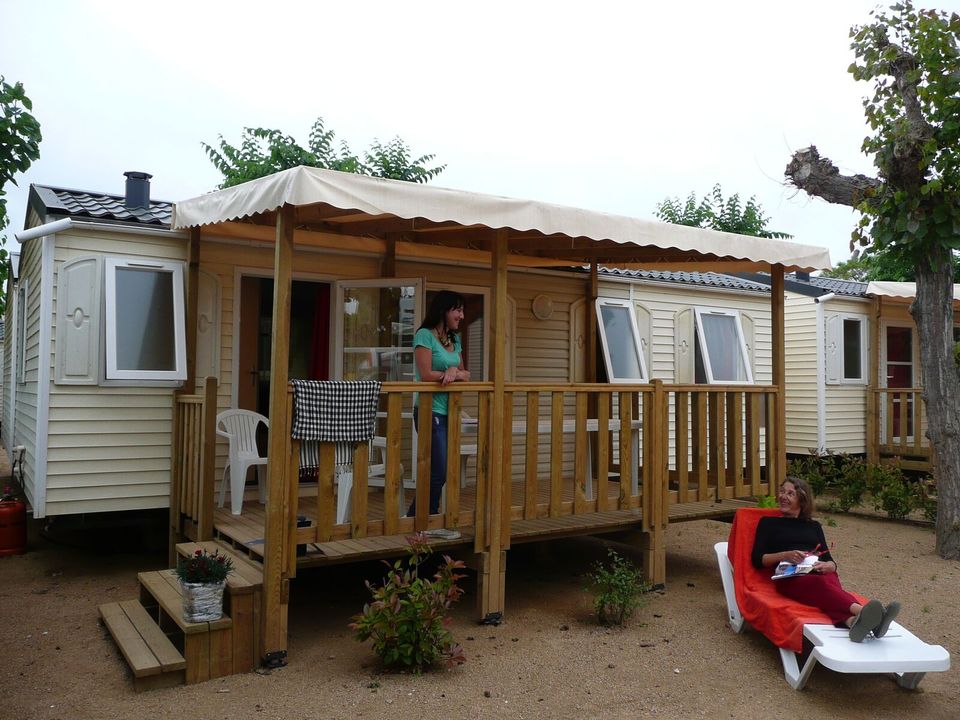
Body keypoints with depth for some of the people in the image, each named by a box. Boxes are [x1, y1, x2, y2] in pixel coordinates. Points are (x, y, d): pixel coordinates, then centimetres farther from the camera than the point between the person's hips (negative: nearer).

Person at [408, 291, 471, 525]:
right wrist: (451, 373, -5)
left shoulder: (454, 339, 14)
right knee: (438, 472, -7)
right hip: (431, 412, -7)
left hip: (449, 412, 7)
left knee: (439, 472, 8)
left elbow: (466, 374, 12)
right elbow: (426, 375, -15)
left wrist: (455, 372, -10)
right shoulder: (425, 335, -8)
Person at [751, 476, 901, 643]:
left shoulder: (813, 526, 28)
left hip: (820, 573, 3)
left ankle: (853, 621, -69)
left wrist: (827, 566, -7)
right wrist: (785, 555, -10)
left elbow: (830, 561, 19)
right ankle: (861, 610, -68)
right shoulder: (768, 523, 20)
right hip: (790, 577, -3)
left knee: (832, 586, -37)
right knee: (820, 584, -39)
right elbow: (757, 560, 8)